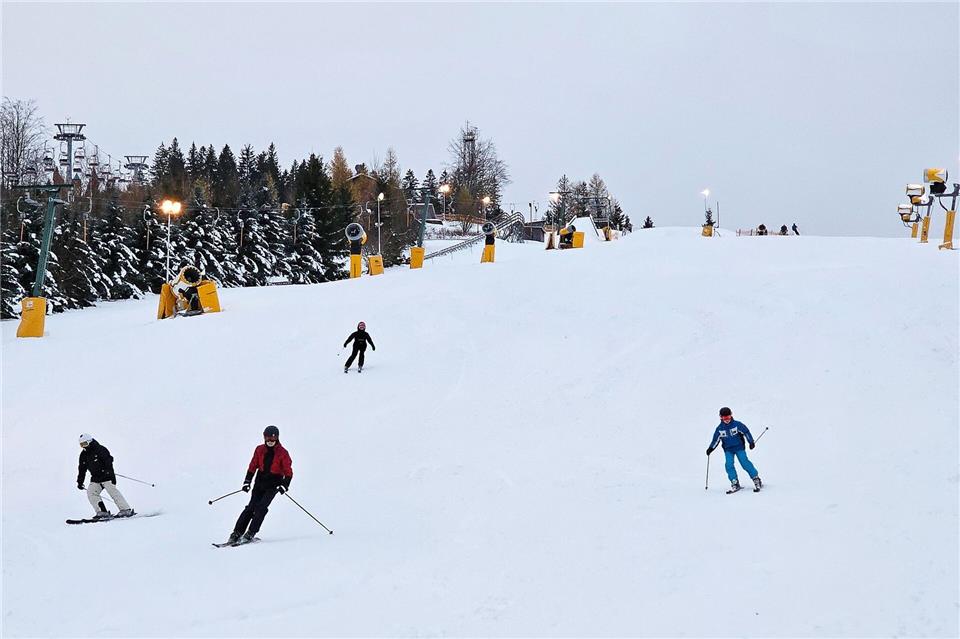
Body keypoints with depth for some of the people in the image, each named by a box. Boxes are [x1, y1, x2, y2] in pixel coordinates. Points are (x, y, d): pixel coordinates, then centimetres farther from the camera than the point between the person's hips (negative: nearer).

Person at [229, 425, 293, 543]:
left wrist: (285, 486, -19)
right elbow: (252, 467, 12)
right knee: (251, 507, -7)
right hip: (260, 481, 3)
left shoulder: (283, 453, -6)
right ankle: (237, 533, -8)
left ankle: (251, 533, -16)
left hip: (273, 484, -3)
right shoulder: (260, 450, 4)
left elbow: (288, 472, -6)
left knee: (261, 507, -16)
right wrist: (247, 481, 5)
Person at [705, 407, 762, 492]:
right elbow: (715, 440, 6)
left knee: (745, 463, -13)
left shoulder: (737, 424, -7)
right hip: (728, 450, 3)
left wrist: (751, 442, -11)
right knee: (729, 465, -14)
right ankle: (735, 483, -8)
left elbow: (746, 432, -5)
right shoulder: (719, 429, 1)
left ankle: (756, 478, -4)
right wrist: (710, 448, -4)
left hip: (739, 448, -3)